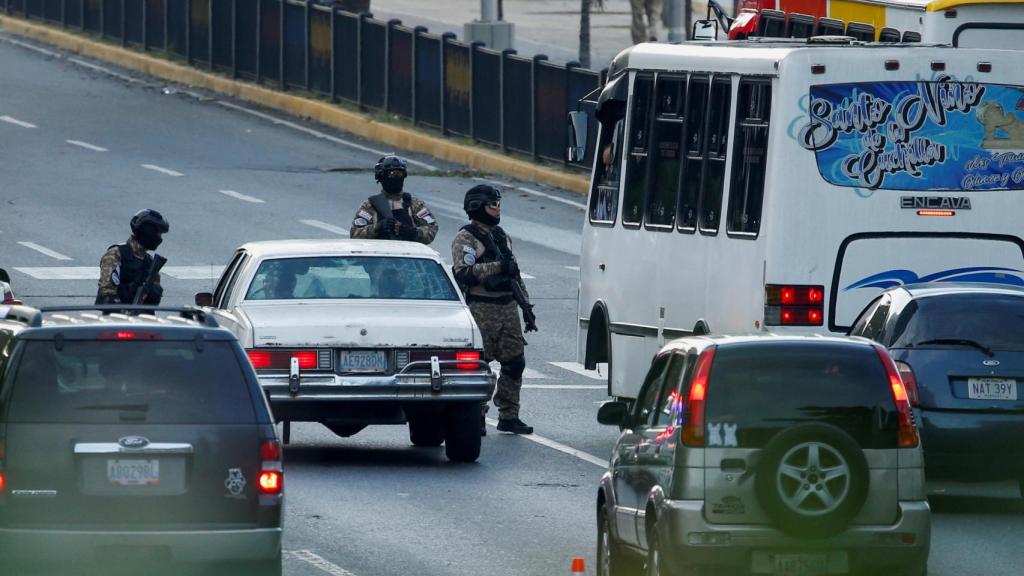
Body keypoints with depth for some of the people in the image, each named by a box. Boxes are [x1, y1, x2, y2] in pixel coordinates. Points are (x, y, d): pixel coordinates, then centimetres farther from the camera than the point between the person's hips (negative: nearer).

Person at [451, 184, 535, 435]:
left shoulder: (499, 235, 19)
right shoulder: (466, 239, -6)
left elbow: (514, 273, 25)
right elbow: (463, 273, -20)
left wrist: (527, 305, 22)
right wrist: (496, 267, -22)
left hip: (507, 308, 7)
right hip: (481, 310, -7)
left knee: (514, 363, 6)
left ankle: (509, 416, 14)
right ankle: (475, 417, 0)